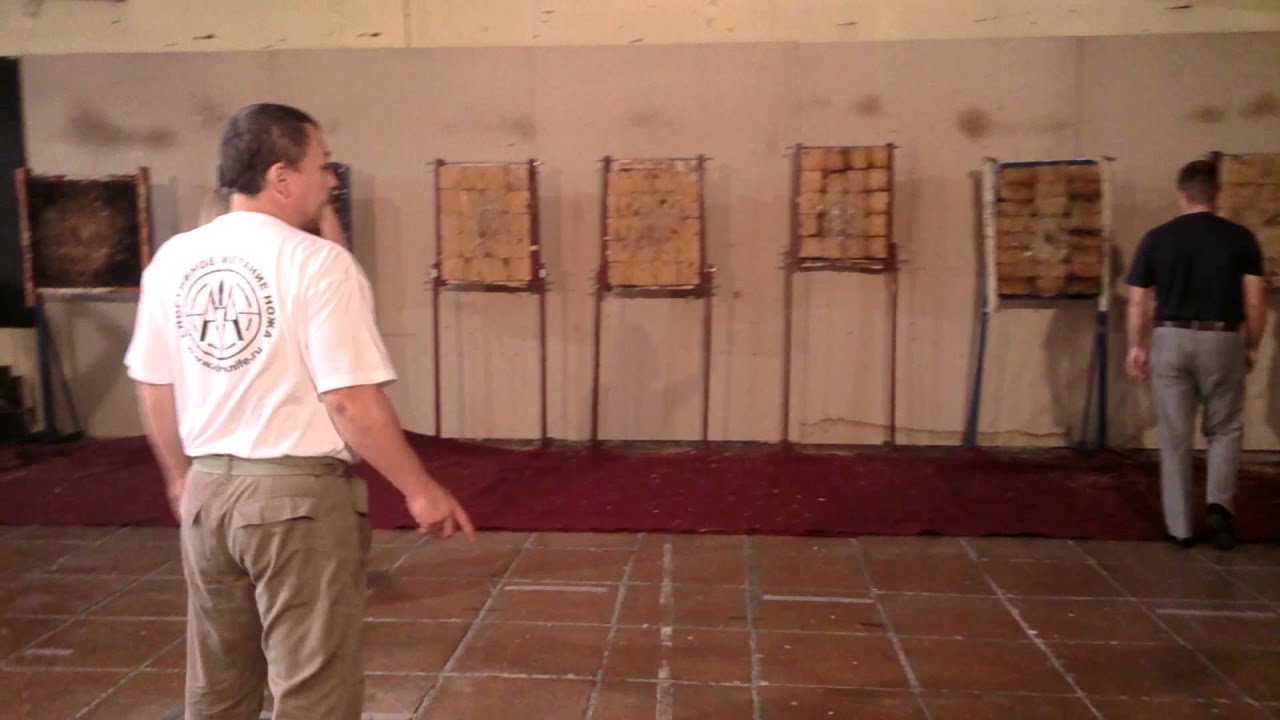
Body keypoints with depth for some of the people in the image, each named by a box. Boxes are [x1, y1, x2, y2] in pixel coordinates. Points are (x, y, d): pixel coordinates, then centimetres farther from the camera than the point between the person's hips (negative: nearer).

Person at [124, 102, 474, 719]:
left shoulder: (173, 259, 3)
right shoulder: (318, 263, -16)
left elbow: (152, 387, 9)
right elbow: (349, 399, -19)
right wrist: (419, 489, -9)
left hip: (208, 490, 7)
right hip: (300, 494, -6)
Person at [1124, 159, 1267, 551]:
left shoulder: (1156, 239, 0)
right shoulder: (1240, 237, -1)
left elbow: (1138, 302, 1)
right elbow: (1255, 302, -2)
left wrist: (1136, 346, 12)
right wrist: (1251, 346, 11)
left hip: (1170, 340, 0)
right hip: (1221, 341, 0)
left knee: (1175, 436, 8)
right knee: (1224, 429, 18)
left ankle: (1180, 526, 12)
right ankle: (1220, 503, 0)